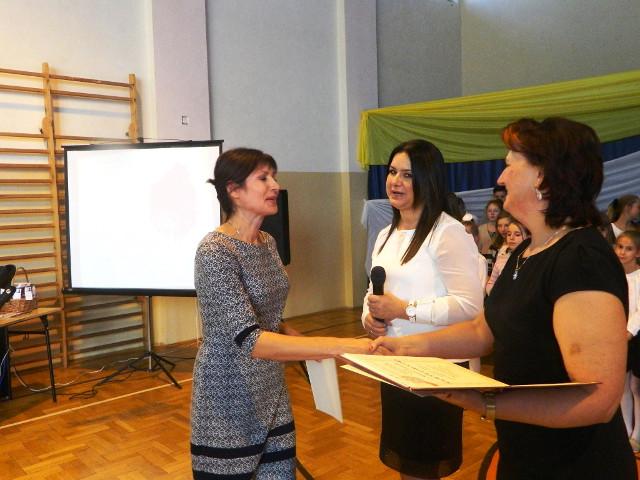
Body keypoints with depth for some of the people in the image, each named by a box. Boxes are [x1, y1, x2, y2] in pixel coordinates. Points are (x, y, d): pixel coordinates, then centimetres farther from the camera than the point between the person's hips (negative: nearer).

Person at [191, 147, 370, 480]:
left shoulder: (267, 242, 4)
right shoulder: (215, 251, -21)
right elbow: (250, 339, -30)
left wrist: (305, 343, 0)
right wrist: (338, 346, -36)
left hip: (271, 395, 7)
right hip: (229, 402, -7)